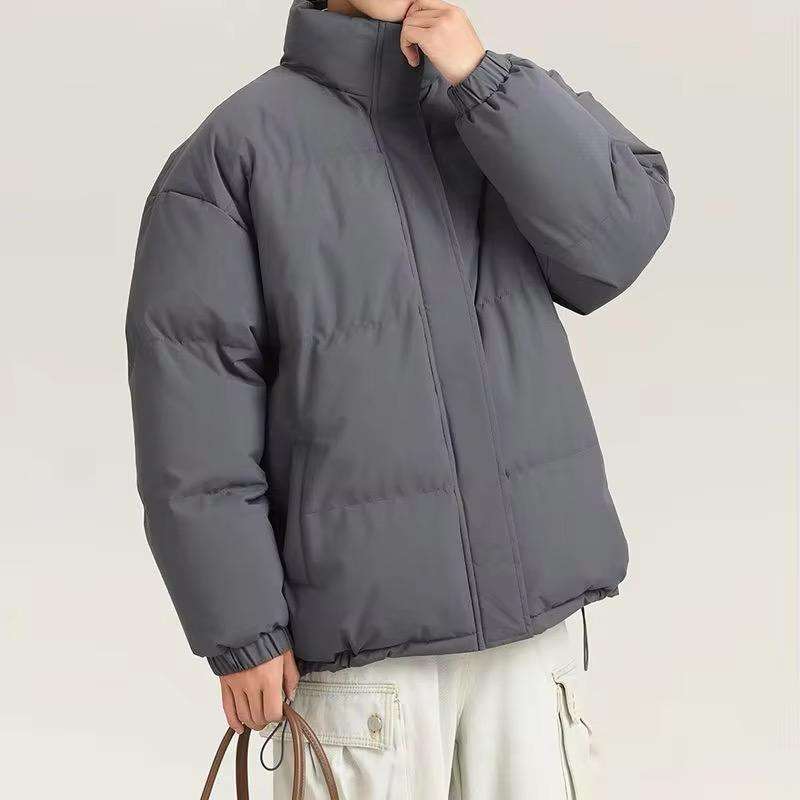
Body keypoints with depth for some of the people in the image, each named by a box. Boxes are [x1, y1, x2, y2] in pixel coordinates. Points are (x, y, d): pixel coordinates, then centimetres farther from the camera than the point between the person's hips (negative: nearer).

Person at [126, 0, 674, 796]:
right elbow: (191, 396, -7)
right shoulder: (237, 147, -3)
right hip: (362, 624, -4)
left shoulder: (508, 106, 10)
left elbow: (627, 231, -6)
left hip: (526, 608, 4)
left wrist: (483, 80, -13)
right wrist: (241, 627, -9)